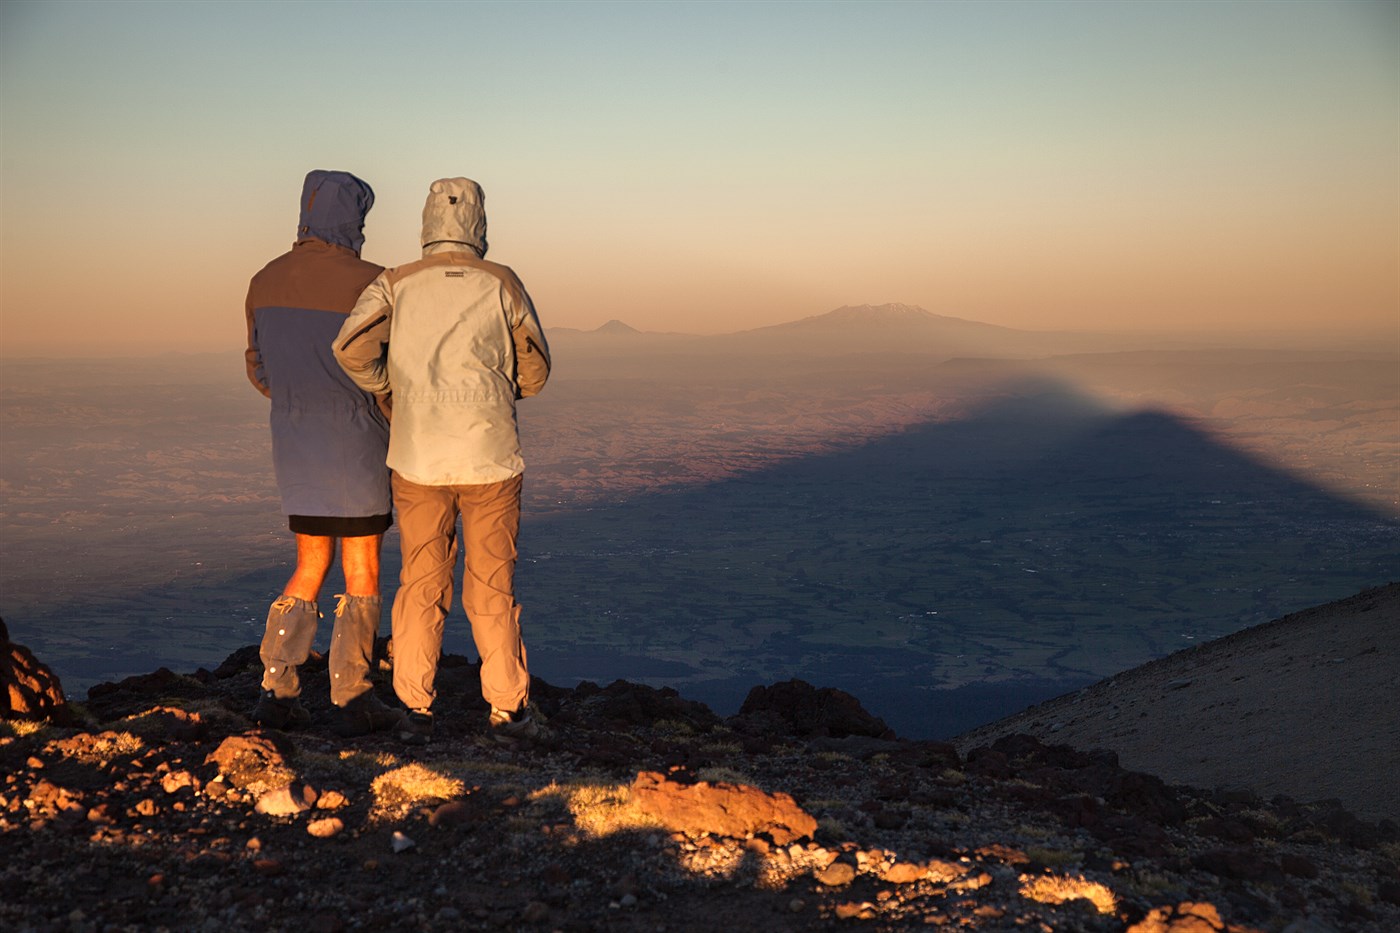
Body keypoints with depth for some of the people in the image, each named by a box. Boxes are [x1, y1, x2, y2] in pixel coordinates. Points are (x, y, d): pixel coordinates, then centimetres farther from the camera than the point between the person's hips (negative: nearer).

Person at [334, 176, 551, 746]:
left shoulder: (396, 284, 2)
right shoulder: (502, 284, 1)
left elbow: (351, 348, -11)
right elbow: (534, 372, 6)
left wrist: (392, 390, 7)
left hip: (418, 460, 1)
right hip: (490, 458, -1)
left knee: (420, 585, 11)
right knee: (492, 588, 7)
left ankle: (415, 711, 12)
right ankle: (507, 710, 13)